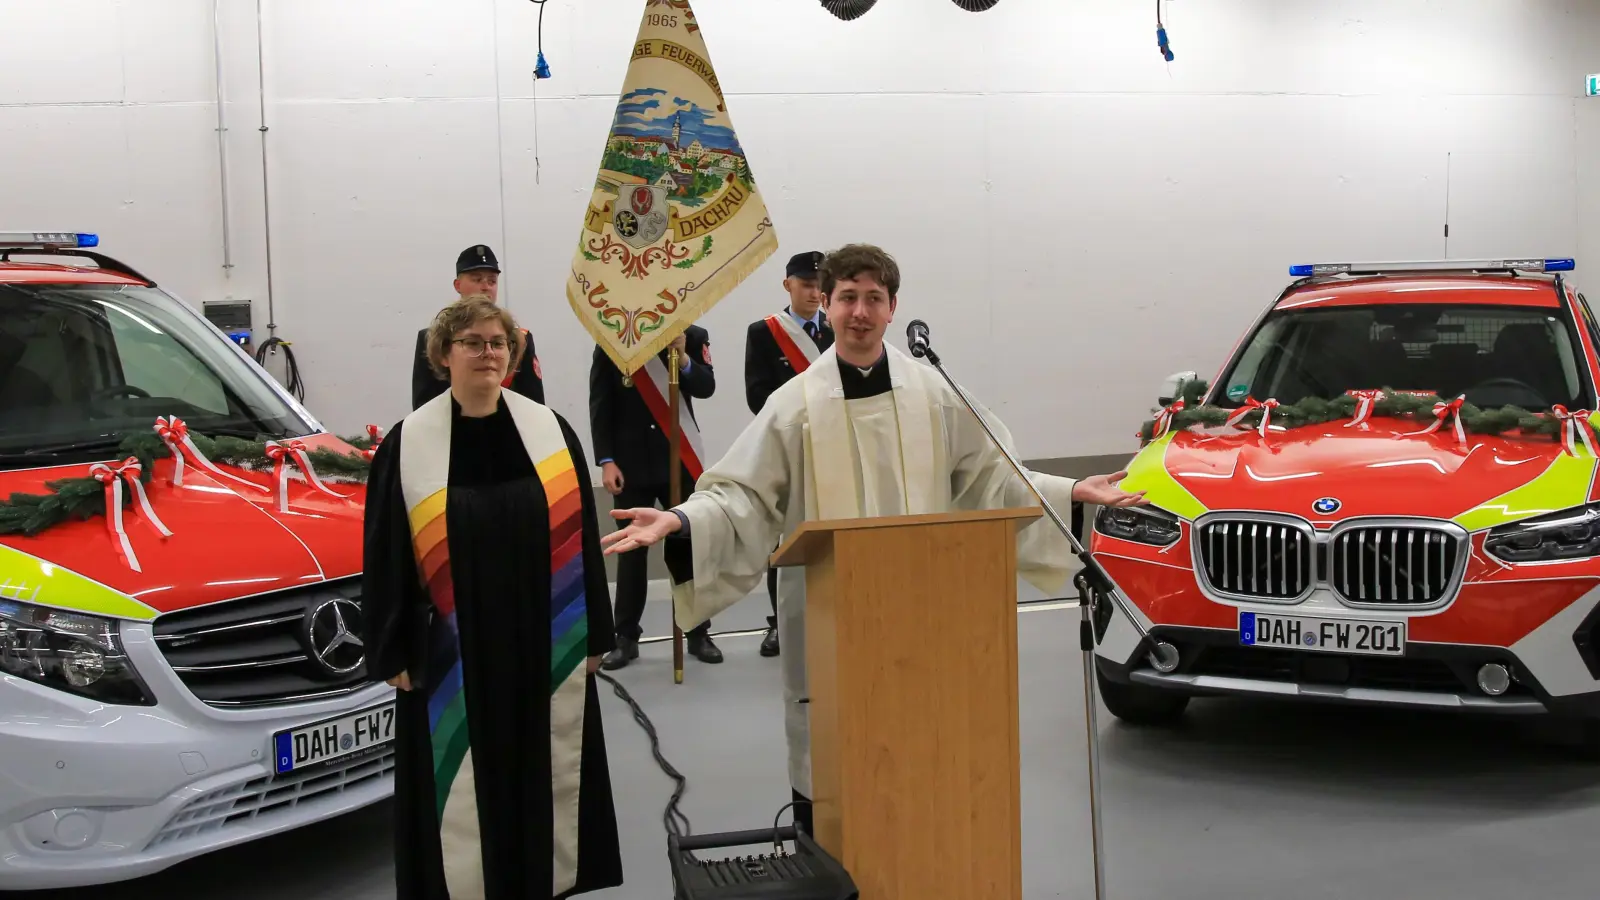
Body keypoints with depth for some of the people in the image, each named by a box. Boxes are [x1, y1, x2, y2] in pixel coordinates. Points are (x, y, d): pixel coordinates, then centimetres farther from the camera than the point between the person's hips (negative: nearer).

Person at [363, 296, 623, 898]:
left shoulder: (551, 433, 2)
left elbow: (583, 539, 5)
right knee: (460, 795, 5)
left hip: (545, 649, 2)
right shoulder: (407, 446, -4)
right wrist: (393, 652, -4)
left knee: (543, 779, 11)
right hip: (450, 658, -2)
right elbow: (385, 555, -1)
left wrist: (594, 635, 3)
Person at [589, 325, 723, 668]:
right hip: (631, 463, 0)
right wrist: (606, 461, -8)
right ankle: (626, 637, 9)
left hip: (680, 460, 1)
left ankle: (698, 633, 13)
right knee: (631, 550, 3)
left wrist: (682, 357, -24)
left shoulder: (692, 337, 2)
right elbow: (600, 407, -2)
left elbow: (706, 387, -8)